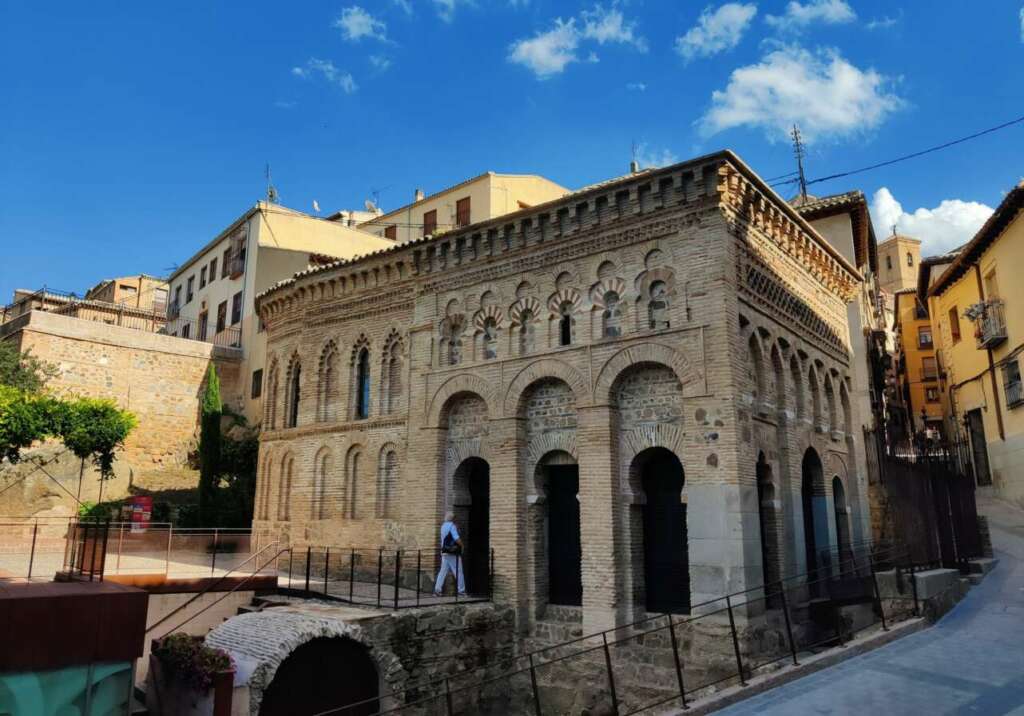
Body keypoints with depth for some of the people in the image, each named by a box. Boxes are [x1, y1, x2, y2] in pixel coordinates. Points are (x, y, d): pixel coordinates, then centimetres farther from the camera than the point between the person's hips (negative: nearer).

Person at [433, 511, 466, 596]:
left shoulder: (443, 526, 13)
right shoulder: (452, 526, -13)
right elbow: (457, 539, -20)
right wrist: (461, 545, -5)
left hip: (444, 552, 7)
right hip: (453, 553, -7)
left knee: (442, 571, 6)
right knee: (459, 572, 1)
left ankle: (437, 590, -1)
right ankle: (461, 591, 5)